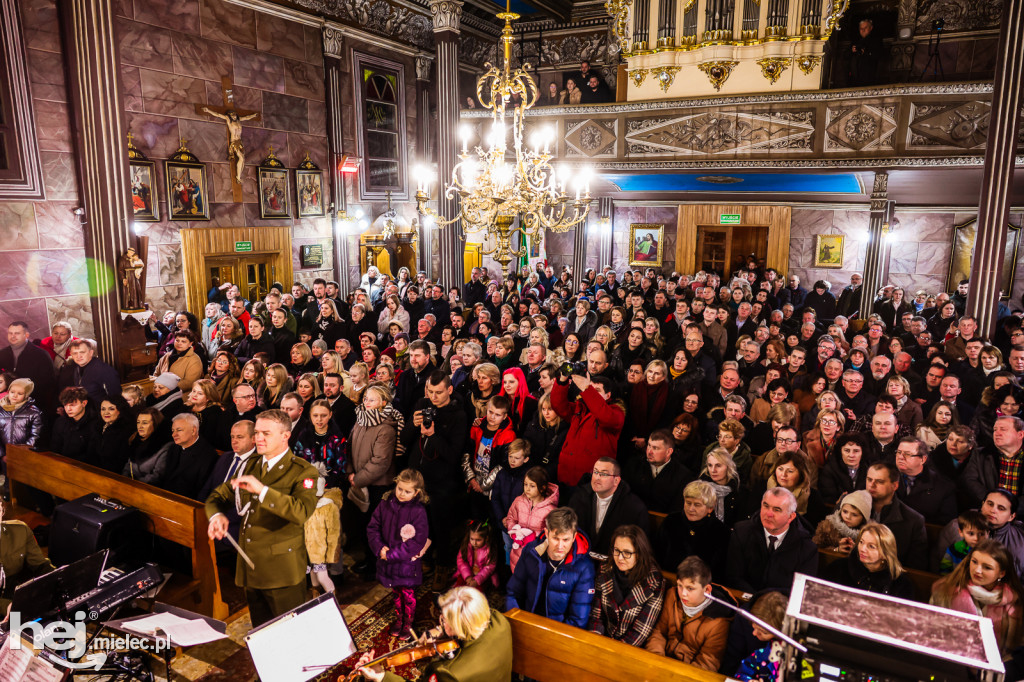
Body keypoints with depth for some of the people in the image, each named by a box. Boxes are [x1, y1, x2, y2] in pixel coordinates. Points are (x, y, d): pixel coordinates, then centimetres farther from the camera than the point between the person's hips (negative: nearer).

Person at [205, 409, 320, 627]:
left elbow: (301, 512, -28)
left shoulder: (303, 471, -12)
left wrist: (262, 490, -35)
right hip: (250, 567, 7)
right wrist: (216, 515, -8)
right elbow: (218, 496, 15)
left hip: (282, 570, -6)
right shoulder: (251, 465, 11)